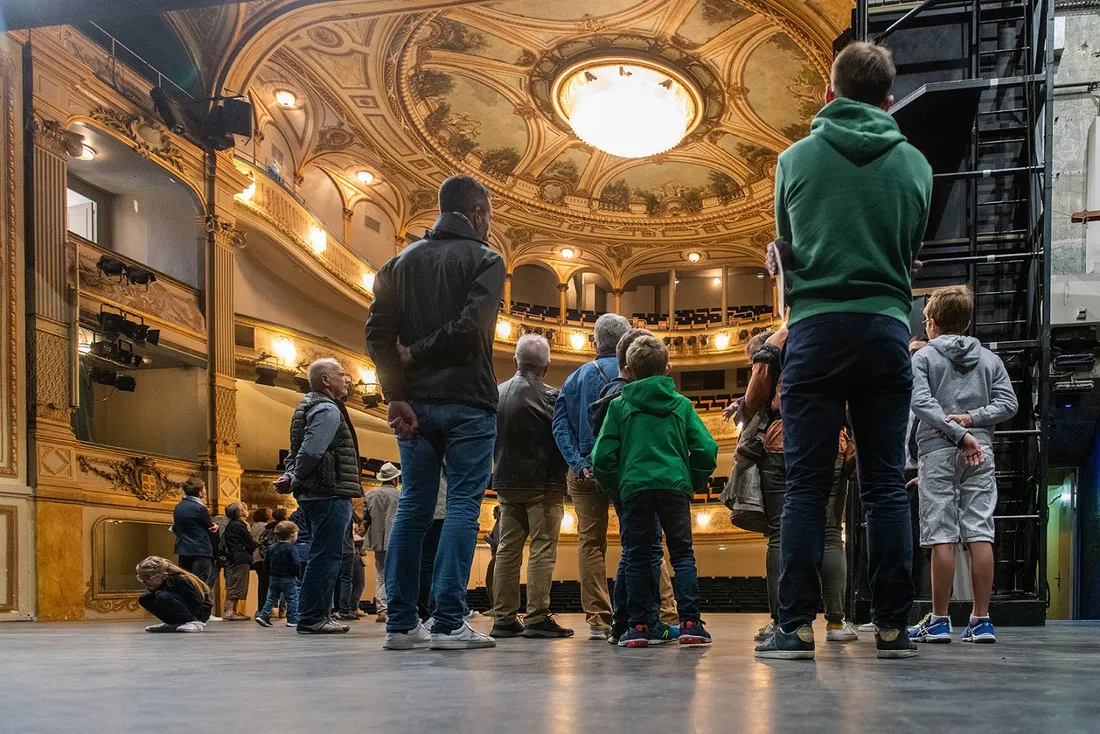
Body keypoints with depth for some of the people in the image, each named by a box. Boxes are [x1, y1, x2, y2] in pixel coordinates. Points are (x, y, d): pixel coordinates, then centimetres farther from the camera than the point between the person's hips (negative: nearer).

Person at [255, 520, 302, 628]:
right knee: (292, 599, 3)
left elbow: (266, 562, 10)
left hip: (273, 578, 6)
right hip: (288, 578, -6)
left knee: (271, 598, 13)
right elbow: (296, 564, -19)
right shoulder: (291, 548, -14)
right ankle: (292, 619, 2)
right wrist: (298, 575, -5)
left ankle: (263, 615, 4)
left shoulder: (272, 548, 7)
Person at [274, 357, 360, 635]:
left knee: (321, 555, 14)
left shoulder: (309, 407, 22)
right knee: (326, 556, -9)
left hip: (313, 495, 11)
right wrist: (293, 480, -10)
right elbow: (310, 451, -20)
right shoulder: (328, 410, -11)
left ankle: (316, 615, 18)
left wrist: (290, 477, 4)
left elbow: (297, 451, 18)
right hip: (330, 494, -11)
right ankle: (313, 617, -8)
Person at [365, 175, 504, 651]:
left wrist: (396, 395, -2)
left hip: (414, 403, 5)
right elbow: (471, 326, -17)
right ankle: (448, 624, -6)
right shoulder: (484, 260, 0)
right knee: (463, 505, -2)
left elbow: (377, 333, 3)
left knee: (413, 506, 9)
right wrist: (417, 355, -5)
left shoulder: (402, 261, 15)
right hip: (467, 402, -5)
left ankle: (401, 624, 9)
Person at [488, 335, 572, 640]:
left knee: (508, 549, 9)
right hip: (543, 484, -6)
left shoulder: (497, 393, 6)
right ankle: (537, 618, -7)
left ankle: (504, 618, 10)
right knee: (542, 549, -3)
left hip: (506, 483, 6)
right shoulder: (548, 397, -12)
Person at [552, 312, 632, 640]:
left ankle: (598, 619, 2)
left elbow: (560, 425, 0)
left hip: (587, 471, 2)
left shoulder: (577, 378, 11)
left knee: (591, 542, 6)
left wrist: (578, 463, -8)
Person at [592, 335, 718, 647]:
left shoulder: (619, 405, 6)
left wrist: (615, 487, 14)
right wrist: (694, 482, 16)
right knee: (682, 553, 9)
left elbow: (602, 457, 0)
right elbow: (706, 450, 2)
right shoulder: (681, 404, 9)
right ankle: (690, 622, 2)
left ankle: (640, 626, 5)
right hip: (675, 485, 1)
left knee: (637, 557, 7)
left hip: (634, 486, 0)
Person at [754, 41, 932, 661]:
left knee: (807, 486, 0)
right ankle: (894, 627, 5)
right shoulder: (915, 163, 8)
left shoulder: (798, 158, 3)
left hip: (816, 329, -1)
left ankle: (798, 626, -4)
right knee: (887, 486, 5)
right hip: (887, 330, 2)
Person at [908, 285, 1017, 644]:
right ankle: (981, 620, 2)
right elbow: (1009, 403, 4)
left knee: (942, 537, -4)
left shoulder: (922, 357, 4)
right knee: (980, 535, 1)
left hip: (938, 452, -3)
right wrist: (971, 419, -3)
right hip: (981, 452, 3)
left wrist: (959, 434, -15)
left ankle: (939, 621, -2)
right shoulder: (990, 359, 15)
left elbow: (921, 403, -11)